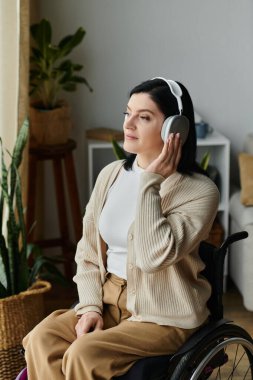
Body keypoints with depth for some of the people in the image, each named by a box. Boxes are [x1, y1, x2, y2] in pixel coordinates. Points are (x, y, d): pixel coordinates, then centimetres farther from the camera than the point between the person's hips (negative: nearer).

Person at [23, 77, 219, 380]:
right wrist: (90, 306, -6)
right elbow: (88, 251, 9)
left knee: (83, 355, -28)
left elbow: (153, 256, -28)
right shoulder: (110, 174, 4)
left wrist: (151, 182, -23)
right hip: (108, 299, 6)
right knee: (41, 339, -20)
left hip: (163, 314, -5)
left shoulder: (200, 191, -15)